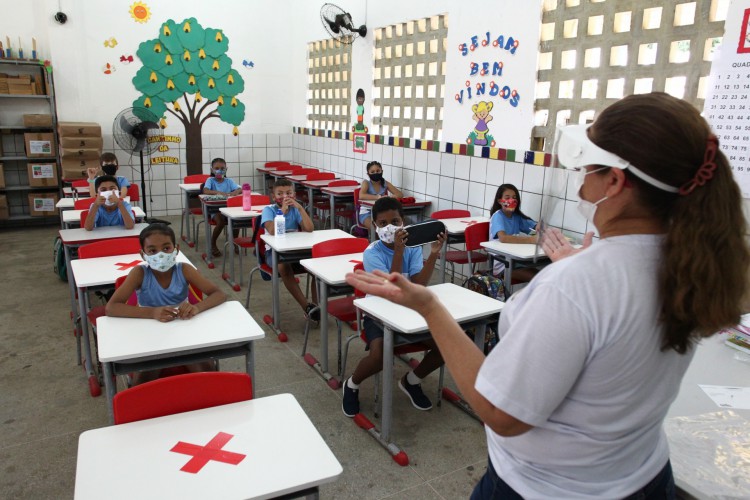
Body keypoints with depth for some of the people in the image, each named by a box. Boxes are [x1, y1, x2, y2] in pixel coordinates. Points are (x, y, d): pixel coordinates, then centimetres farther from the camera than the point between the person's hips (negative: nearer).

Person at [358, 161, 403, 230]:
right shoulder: (366, 183, -9)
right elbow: (361, 196, -28)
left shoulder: (385, 183, 1)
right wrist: (379, 197, -33)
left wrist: (389, 197, -25)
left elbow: (400, 194, -3)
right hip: (366, 213, -4)